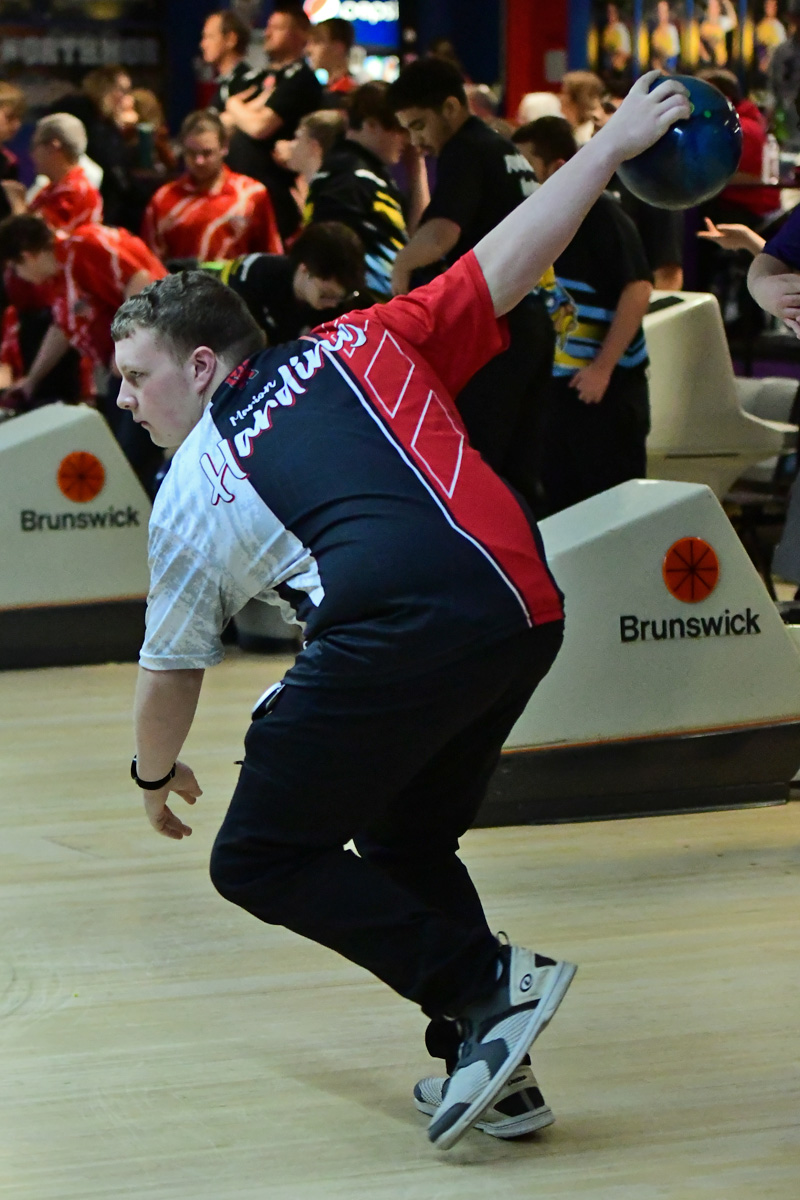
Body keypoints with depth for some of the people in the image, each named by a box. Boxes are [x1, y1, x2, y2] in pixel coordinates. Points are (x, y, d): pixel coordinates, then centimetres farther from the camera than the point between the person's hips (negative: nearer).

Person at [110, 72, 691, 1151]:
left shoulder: (190, 492, 13)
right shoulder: (361, 344, 20)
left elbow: (171, 669, 22)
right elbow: (503, 268, 14)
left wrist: (157, 776, 41)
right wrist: (611, 146, 22)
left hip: (395, 639, -6)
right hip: (525, 610, 6)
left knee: (261, 860, 9)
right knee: (407, 847, 25)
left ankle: (487, 987, 1)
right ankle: (493, 1070, 22)